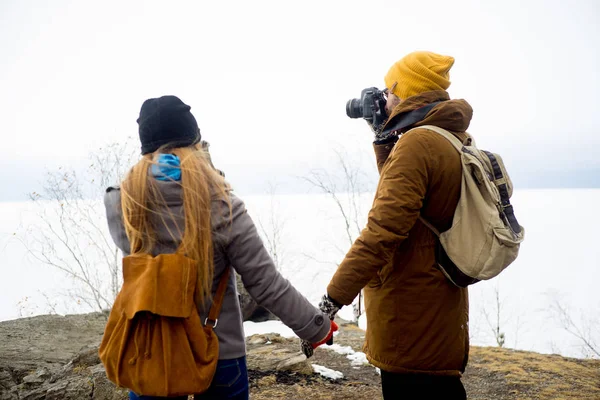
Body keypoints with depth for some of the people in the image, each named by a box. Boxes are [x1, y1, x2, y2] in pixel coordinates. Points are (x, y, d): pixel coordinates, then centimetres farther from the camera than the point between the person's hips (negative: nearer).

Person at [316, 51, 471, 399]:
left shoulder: (417, 143, -18)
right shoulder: (454, 140, 12)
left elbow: (383, 230, -27)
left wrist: (332, 299, -26)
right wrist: (383, 134, 18)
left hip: (411, 316, -10)